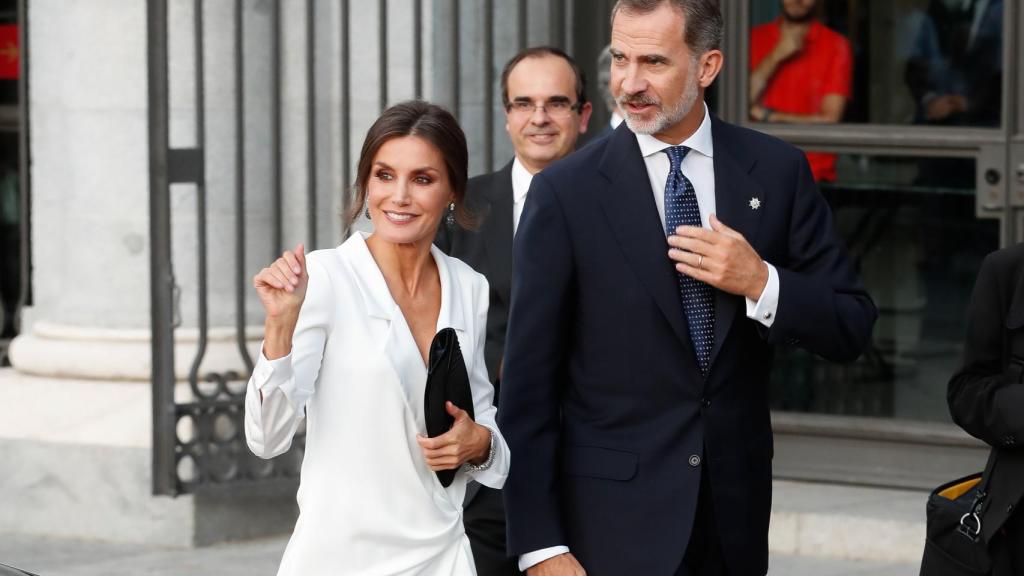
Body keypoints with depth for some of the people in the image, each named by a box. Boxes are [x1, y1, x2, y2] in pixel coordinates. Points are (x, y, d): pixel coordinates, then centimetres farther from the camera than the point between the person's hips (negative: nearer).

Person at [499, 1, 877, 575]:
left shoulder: (778, 172, 0)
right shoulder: (565, 192, -7)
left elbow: (852, 329, 3)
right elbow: (530, 382, -7)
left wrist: (761, 283, -16)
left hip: (734, 510, 3)